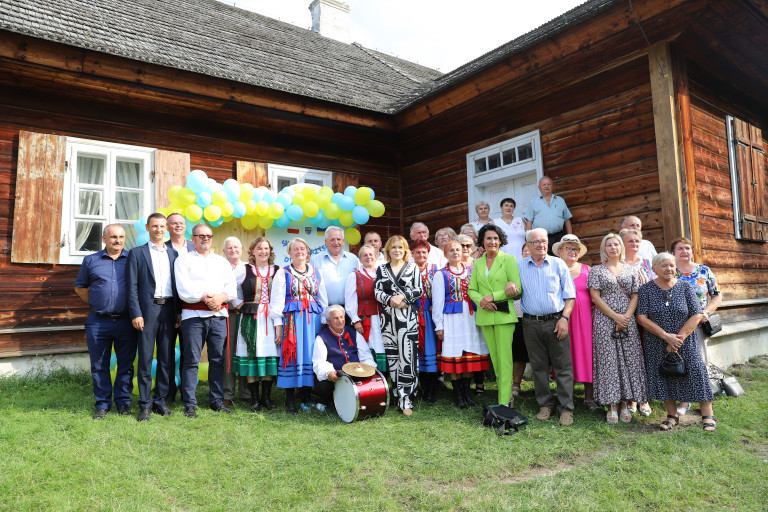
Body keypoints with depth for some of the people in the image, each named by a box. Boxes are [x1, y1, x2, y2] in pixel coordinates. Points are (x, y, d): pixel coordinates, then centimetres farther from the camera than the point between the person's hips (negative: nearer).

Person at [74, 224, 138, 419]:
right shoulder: (91, 260, 8)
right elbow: (80, 287, 17)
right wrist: (94, 303, 8)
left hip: (126, 321, -1)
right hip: (98, 322, 1)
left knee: (126, 365, 6)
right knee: (99, 365, 7)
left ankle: (123, 402, 18)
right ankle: (102, 404, 19)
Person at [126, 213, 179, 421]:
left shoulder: (174, 254, 14)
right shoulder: (137, 253, 5)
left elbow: (178, 285, 12)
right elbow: (132, 286, -1)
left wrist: (179, 312, 3)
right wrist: (136, 313, -10)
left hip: (169, 310, 3)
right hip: (148, 310, -3)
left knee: (167, 359, 7)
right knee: (145, 359, 1)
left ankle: (160, 401, 18)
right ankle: (145, 405, 10)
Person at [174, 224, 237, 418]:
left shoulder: (222, 261, 20)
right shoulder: (183, 260, 8)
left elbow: (232, 288, 10)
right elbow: (184, 290, -4)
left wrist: (221, 297, -9)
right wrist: (206, 297, -12)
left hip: (219, 315, 3)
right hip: (193, 315, -3)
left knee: (218, 360, 5)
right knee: (191, 361, -3)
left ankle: (217, 400, 14)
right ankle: (190, 404, 4)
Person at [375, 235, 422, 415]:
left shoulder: (413, 267, 9)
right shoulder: (381, 269, 13)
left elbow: (418, 290, 2)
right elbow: (377, 292, 5)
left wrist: (403, 296, -13)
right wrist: (391, 300, -12)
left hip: (408, 318, -2)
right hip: (388, 318, 2)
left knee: (407, 356, -8)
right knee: (392, 356, 3)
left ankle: (405, 399, -3)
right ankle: (398, 394, 15)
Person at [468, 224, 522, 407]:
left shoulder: (509, 259, -2)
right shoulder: (478, 263, 12)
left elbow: (517, 288, -9)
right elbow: (472, 290, 10)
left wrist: (492, 296, -15)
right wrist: (481, 300, -10)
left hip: (503, 314, -4)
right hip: (485, 315, 5)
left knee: (504, 358, -5)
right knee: (494, 358, 10)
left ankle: (504, 402, 0)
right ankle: (507, 394, 24)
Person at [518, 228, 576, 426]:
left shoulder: (558, 264, 4)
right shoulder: (520, 267, 8)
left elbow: (570, 295, 3)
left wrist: (564, 318, -7)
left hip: (556, 321, -1)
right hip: (531, 324, 2)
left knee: (563, 366, 0)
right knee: (538, 366, 9)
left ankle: (566, 408, 9)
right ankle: (545, 404, 22)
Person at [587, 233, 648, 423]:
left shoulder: (631, 271, 13)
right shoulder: (596, 270, 5)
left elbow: (635, 297, 7)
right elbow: (595, 297, -3)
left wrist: (626, 317, -8)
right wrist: (616, 316, -10)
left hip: (628, 321, 3)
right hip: (604, 321, -2)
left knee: (629, 360, 1)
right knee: (608, 361, -3)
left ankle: (625, 404, 10)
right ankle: (612, 406, 3)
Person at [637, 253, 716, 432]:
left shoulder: (685, 287, 0)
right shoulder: (646, 289, -3)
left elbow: (696, 316, -5)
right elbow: (642, 318, -10)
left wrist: (679, 338, -14)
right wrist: (666, 336, -17)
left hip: (685, 341, 0)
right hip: (657, 344, 0)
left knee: (695, 372, -6)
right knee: (663, 377, 0)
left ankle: (708, 416, 8)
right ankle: (672, 416, 15)